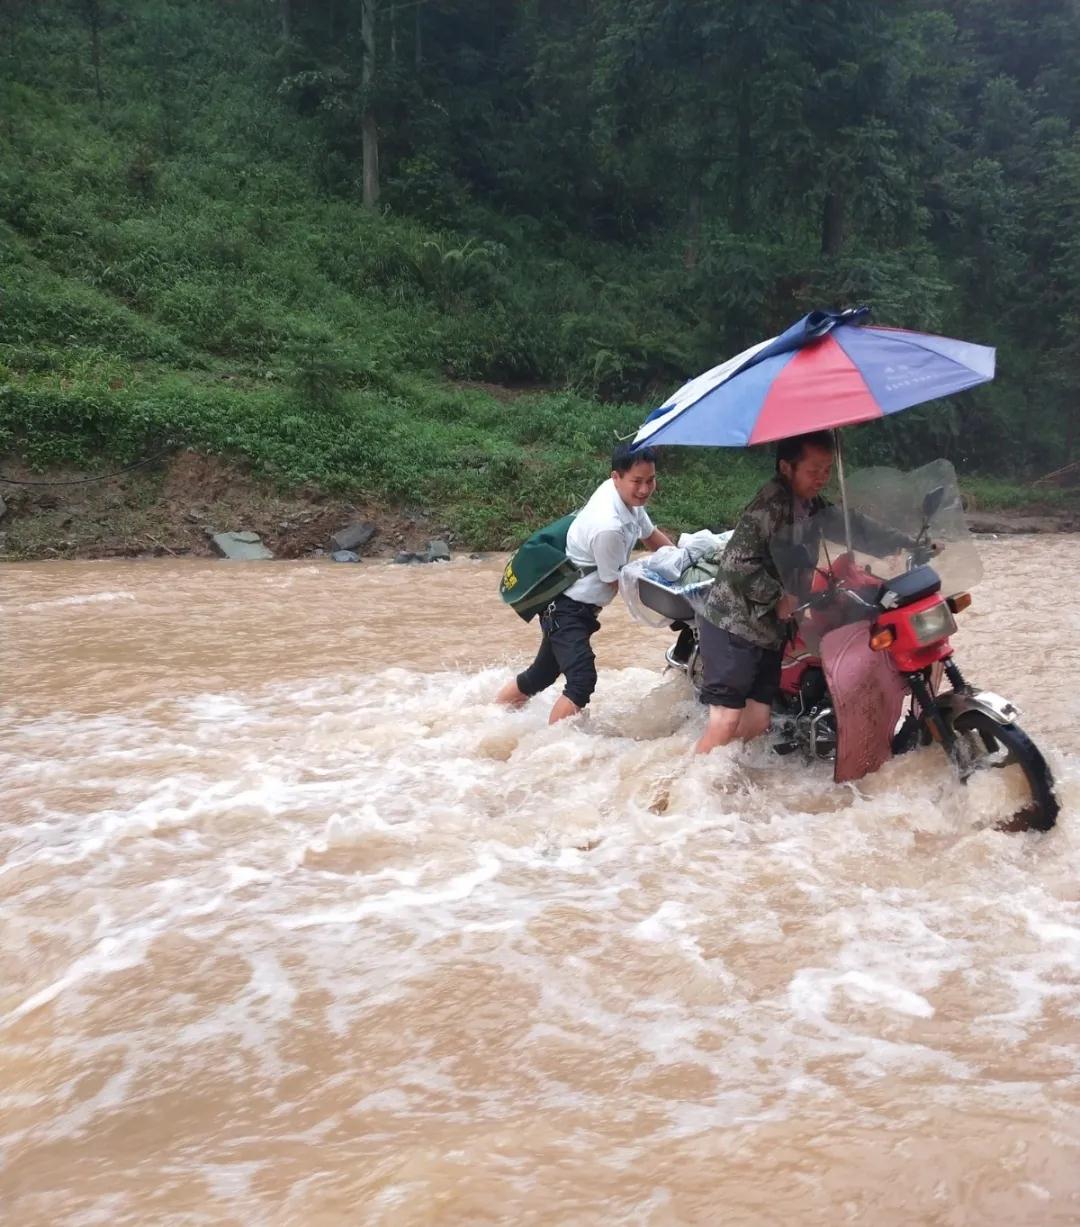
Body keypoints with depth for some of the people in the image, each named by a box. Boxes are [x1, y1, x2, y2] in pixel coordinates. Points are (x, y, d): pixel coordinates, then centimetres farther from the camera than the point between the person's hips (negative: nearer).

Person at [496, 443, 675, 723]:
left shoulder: (627, 495, -4)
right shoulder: (608, 526, -31)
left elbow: (652, 536, 14)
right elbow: (616, 582, -17)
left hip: (568, 605, 10)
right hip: (568, 607, -10)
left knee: (541, 674, 21)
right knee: (582, 680, -22)